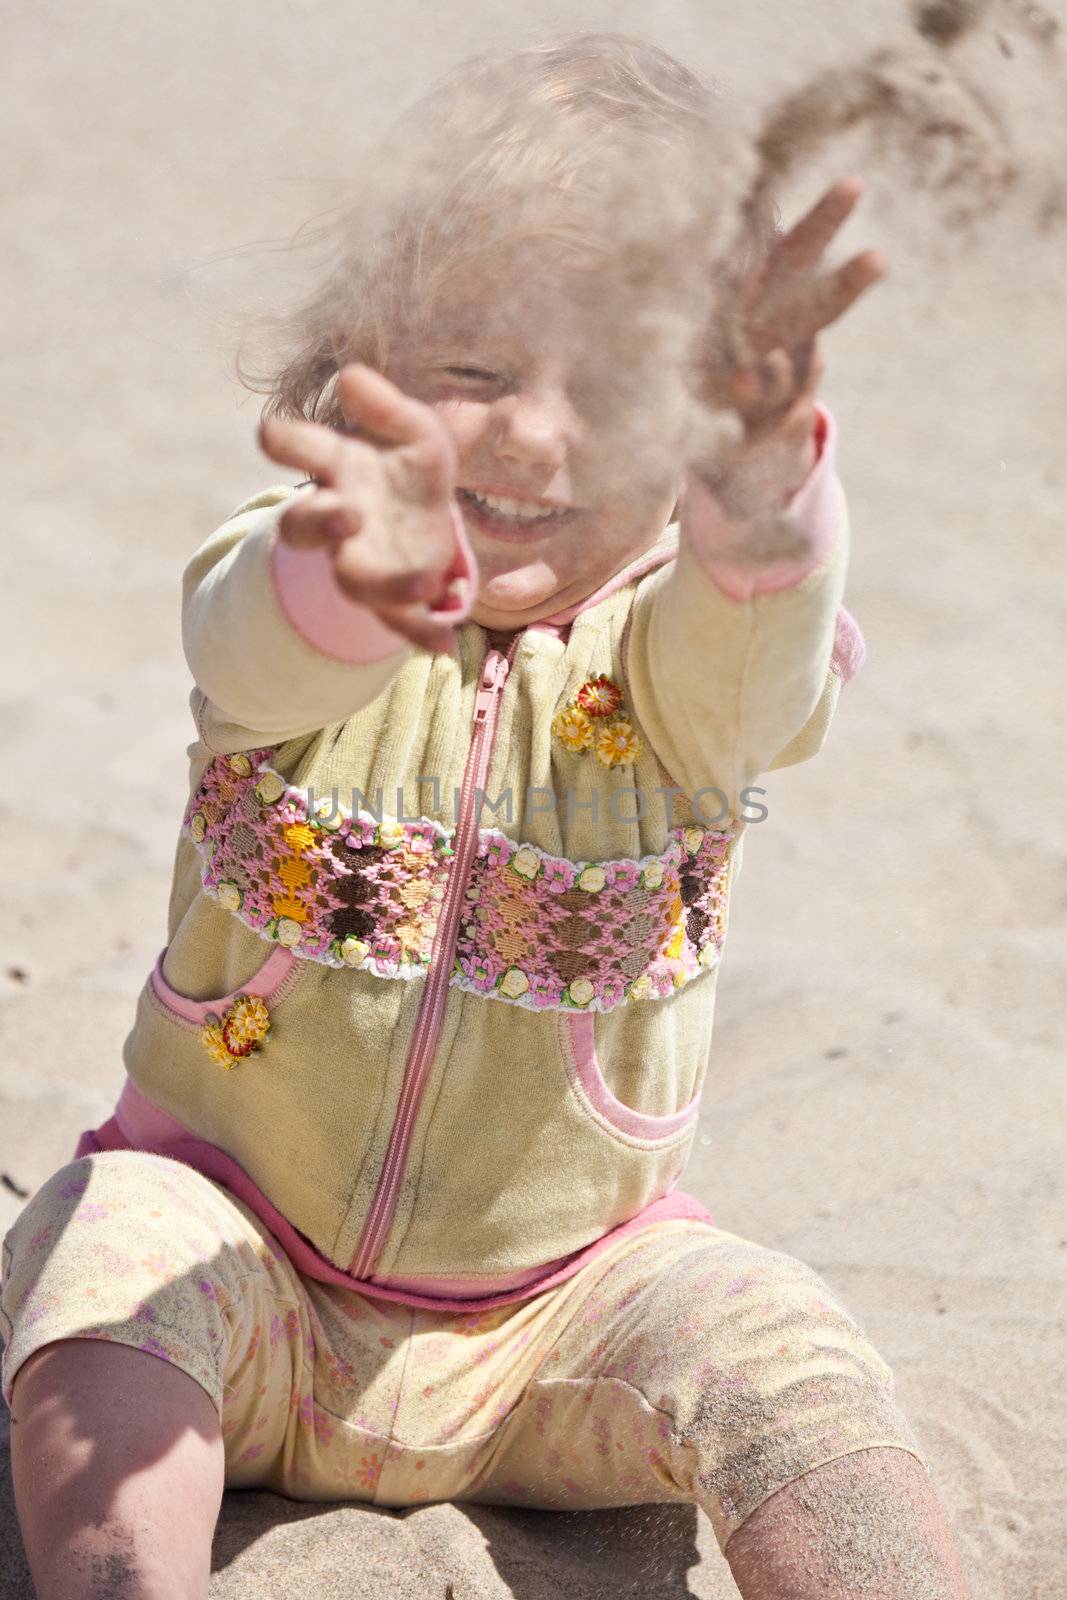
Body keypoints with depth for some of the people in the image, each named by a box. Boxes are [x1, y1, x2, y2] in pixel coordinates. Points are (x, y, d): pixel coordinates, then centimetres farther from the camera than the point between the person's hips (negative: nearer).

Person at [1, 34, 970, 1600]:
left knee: (782, 1355, -25)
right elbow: (258, 648, -35)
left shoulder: (684, 653, -9)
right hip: (242, 1251, 0)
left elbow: (745, 651, -35)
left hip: (560, 1301, 0)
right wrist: (357, 578, -61)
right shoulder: (276, 575, -10)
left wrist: (754, 483, -60)